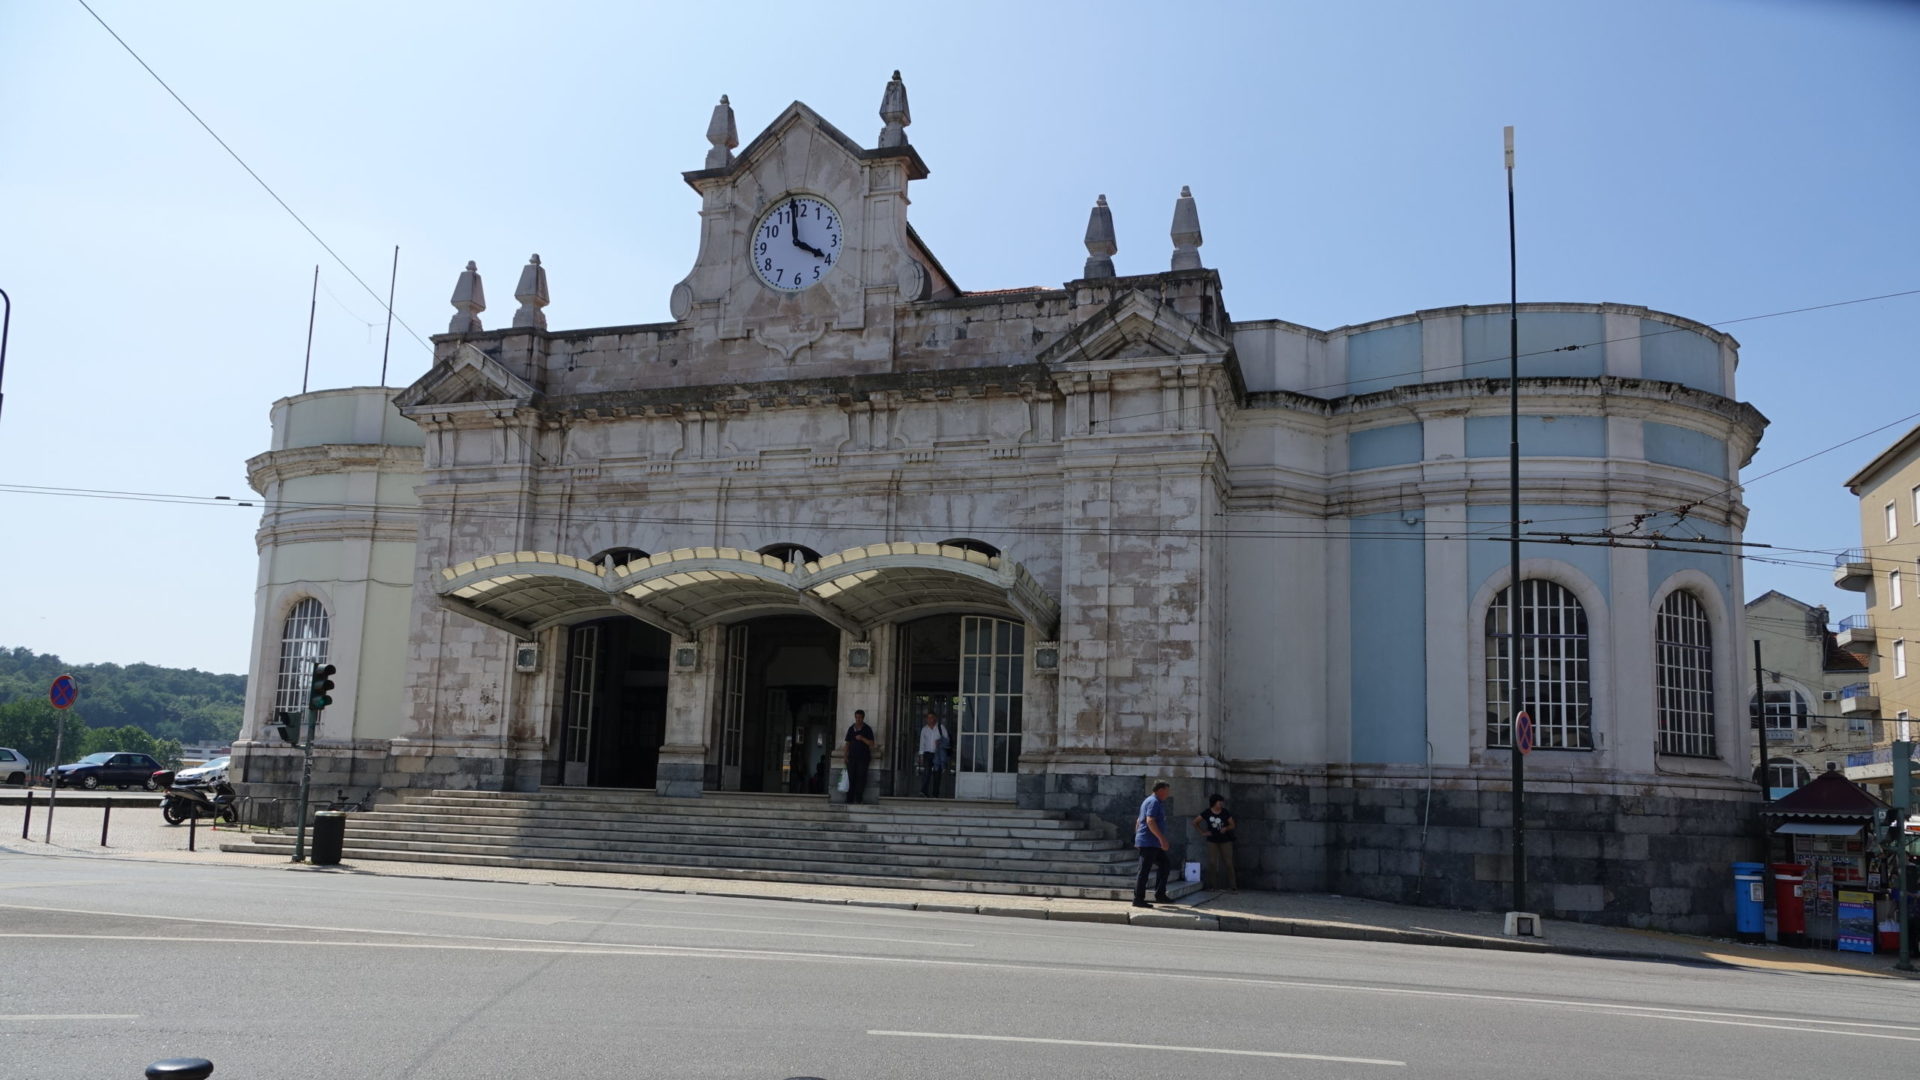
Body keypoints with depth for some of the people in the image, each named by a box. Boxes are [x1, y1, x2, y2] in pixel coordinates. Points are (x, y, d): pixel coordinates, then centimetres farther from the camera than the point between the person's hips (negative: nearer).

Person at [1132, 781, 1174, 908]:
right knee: (1144, 871, -7)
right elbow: (1150, 821, -24)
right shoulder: (1154, 802, -12)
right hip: (1149, 843, -11)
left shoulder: (1149, 801, 21)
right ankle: (1138, 899, -4)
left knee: (1165, 866, 12)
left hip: (1154, 844, 11)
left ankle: (1160, 895, 14)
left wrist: (1137, 838, 27)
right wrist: (1162, 839, -26)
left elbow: (1138, 821, 25)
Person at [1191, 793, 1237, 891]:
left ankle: (1232, 886, -1)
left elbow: (1232, 825, 3)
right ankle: (1213, 886, 6)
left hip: (1225, 841, 0)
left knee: (1228, 863, -3)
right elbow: (1195, 822, 3)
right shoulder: (1207, 813, -6)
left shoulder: (1226, 812, -4)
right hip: (1212, 841, 0)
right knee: (1212, 863, -4)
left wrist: (1226, 828, -17)